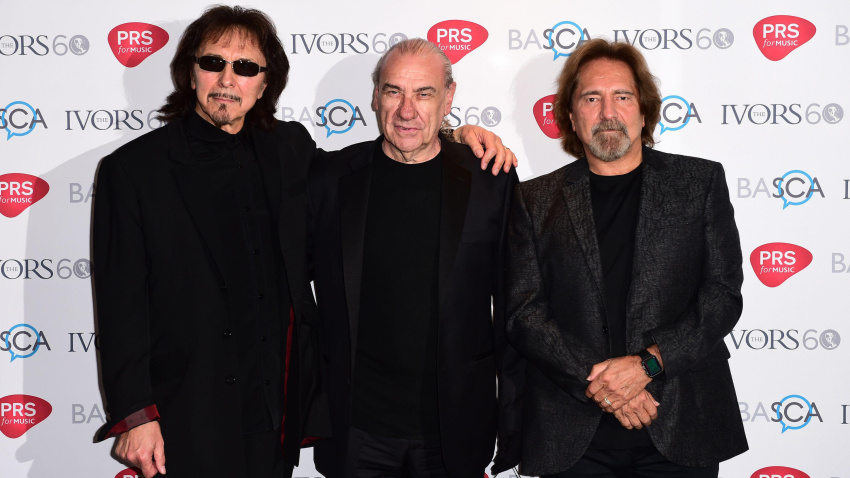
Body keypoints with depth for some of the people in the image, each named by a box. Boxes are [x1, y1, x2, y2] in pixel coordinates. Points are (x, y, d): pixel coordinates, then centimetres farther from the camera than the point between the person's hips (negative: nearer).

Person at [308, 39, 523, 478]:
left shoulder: (491, 181, -2)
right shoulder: (329, 179, 1)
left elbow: (513, 312, 1)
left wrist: (515, 424, 0)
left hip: (456, 430, -1)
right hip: (356, 429, 1)